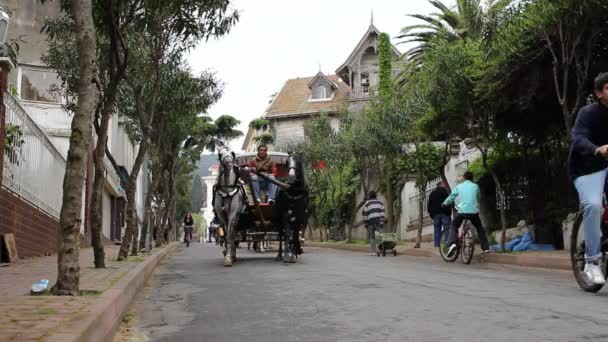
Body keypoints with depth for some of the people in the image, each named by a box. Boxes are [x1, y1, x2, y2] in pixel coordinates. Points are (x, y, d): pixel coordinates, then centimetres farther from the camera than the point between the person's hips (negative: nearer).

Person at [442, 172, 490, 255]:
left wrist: (444, 204, 34)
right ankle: (486, 248, 15)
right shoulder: (475, 186, 12)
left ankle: (452, 243, -4)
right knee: (480, 229, 21)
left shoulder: (459, 186, 10)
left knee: (454, 226, 19)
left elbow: (451, 197, 16)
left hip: (462, 211, -1)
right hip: (474, 211, 1)